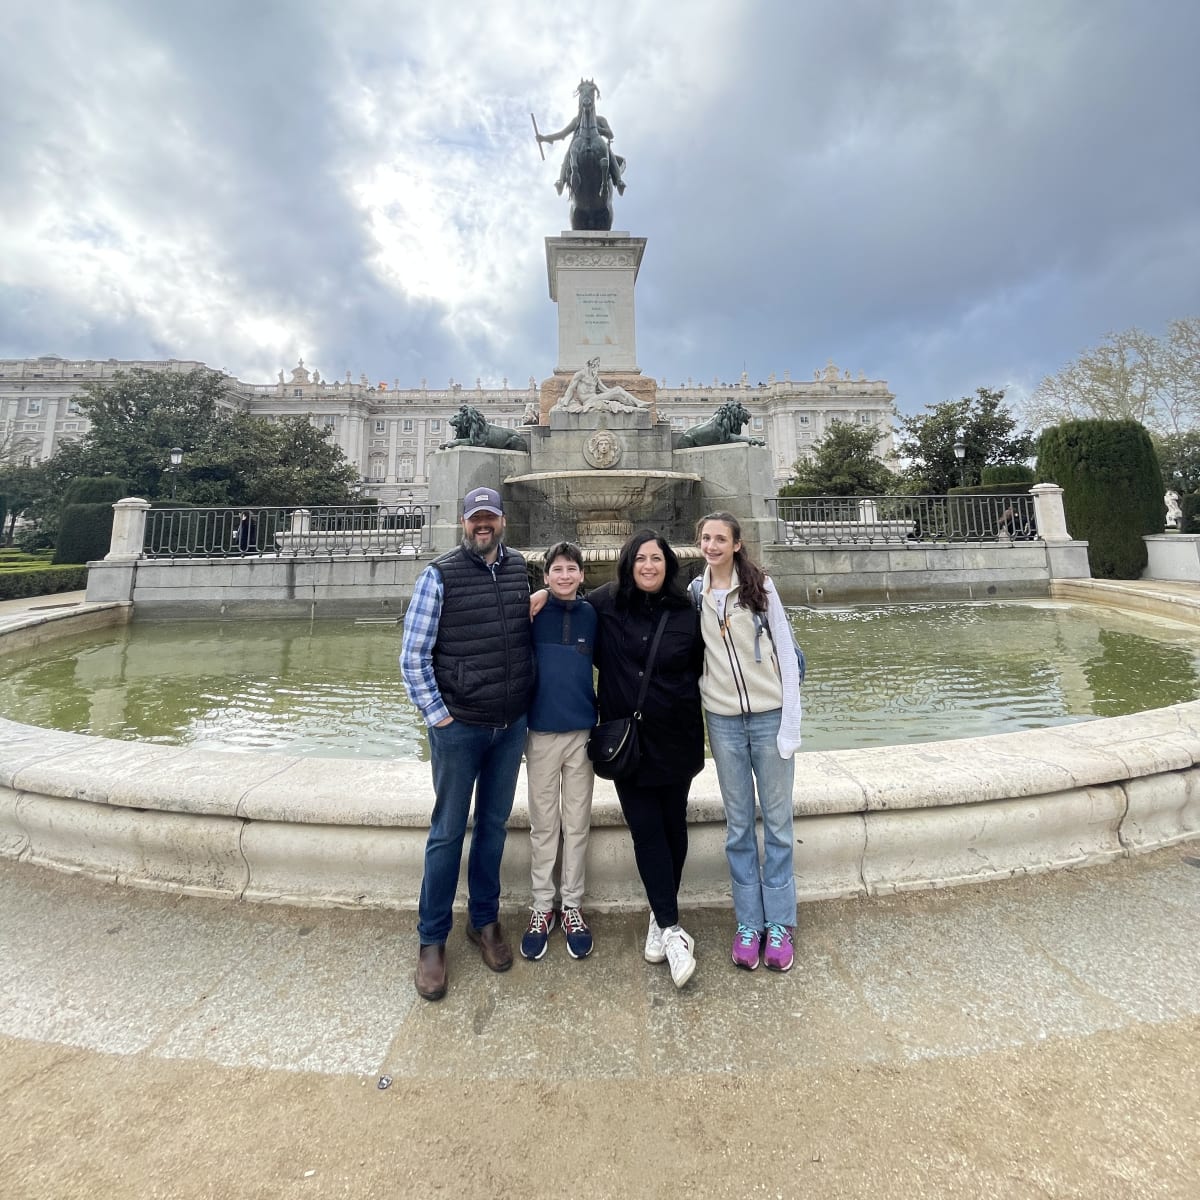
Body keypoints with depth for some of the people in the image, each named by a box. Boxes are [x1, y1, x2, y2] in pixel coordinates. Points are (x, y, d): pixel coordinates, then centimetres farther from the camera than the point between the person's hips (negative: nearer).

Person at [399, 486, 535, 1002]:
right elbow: (412, 655, -8)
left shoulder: (518, 569, 5)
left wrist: (528, 699, 11)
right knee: (448, 832, 8)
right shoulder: (439, 575, -8)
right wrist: (436, 714, -10)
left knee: (494, 825, 16)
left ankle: (484, 920, 36)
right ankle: (432, 940, 28)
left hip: (512, 724, 4)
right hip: (459, 725, -4)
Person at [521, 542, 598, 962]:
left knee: (577, 823, 12)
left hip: (583, 732, 1)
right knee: (542, 824, 11)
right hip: (542, 732, -1)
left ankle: (572, 906, 27)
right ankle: (542, 907, 27)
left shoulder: (593, 615, -1)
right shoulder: (533, 614, -3)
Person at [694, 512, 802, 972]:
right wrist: (696, 716, 4)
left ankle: (779, 923, 23)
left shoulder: (760, 586, -2)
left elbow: (786, 653, -3)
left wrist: (790, 723, -8)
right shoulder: (695, 593, 5)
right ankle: (748, 922, 24)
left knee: (777, 821, 7)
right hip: (723, 719, 2)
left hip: (769, 715, -1)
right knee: (739, 825, 10)